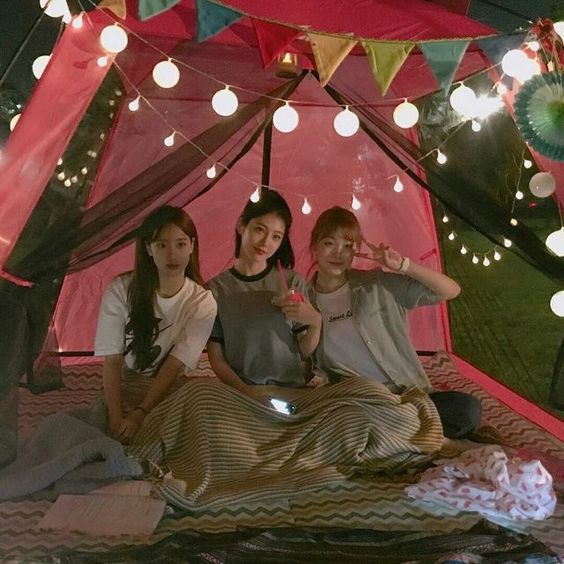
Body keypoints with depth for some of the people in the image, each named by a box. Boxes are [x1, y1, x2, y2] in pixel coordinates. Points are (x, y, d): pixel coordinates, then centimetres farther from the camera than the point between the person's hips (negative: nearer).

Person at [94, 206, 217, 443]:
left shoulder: (202, 303, -10)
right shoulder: (121, 290, -10)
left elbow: (174, 366, -15)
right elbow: (111, 360, -13)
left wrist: (140, 414, -25)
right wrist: (116, 417, -25)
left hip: (169, 394, 1)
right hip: (121, 390, 0)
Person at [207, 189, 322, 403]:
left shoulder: (293, 282, 3)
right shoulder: (216, 288, 2)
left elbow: (304, 352, 6)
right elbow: (216, 358, 2)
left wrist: (315, 322, -12)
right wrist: (245, 390, -13)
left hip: (294, 389, 2)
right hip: (240, 392, -1)